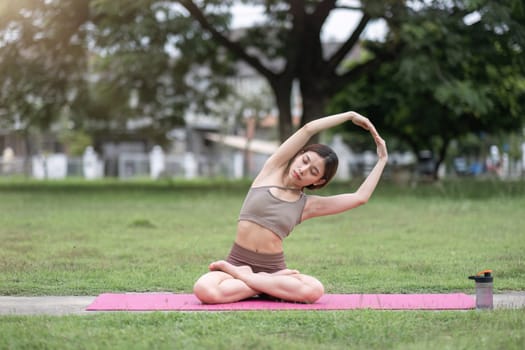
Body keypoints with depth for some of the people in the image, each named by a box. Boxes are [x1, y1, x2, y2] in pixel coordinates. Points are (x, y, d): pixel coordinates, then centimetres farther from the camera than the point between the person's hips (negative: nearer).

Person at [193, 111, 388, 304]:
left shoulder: (308, 205, 8)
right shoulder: (273, 170, 5)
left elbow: (360, 197, 4)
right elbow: (308, 129, 0)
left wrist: (382, 160, 12)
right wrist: (350, 116, 5)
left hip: (273, 268, 2)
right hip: (238, 261, -2)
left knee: (314, 291, -33)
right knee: (205, 290, -36)